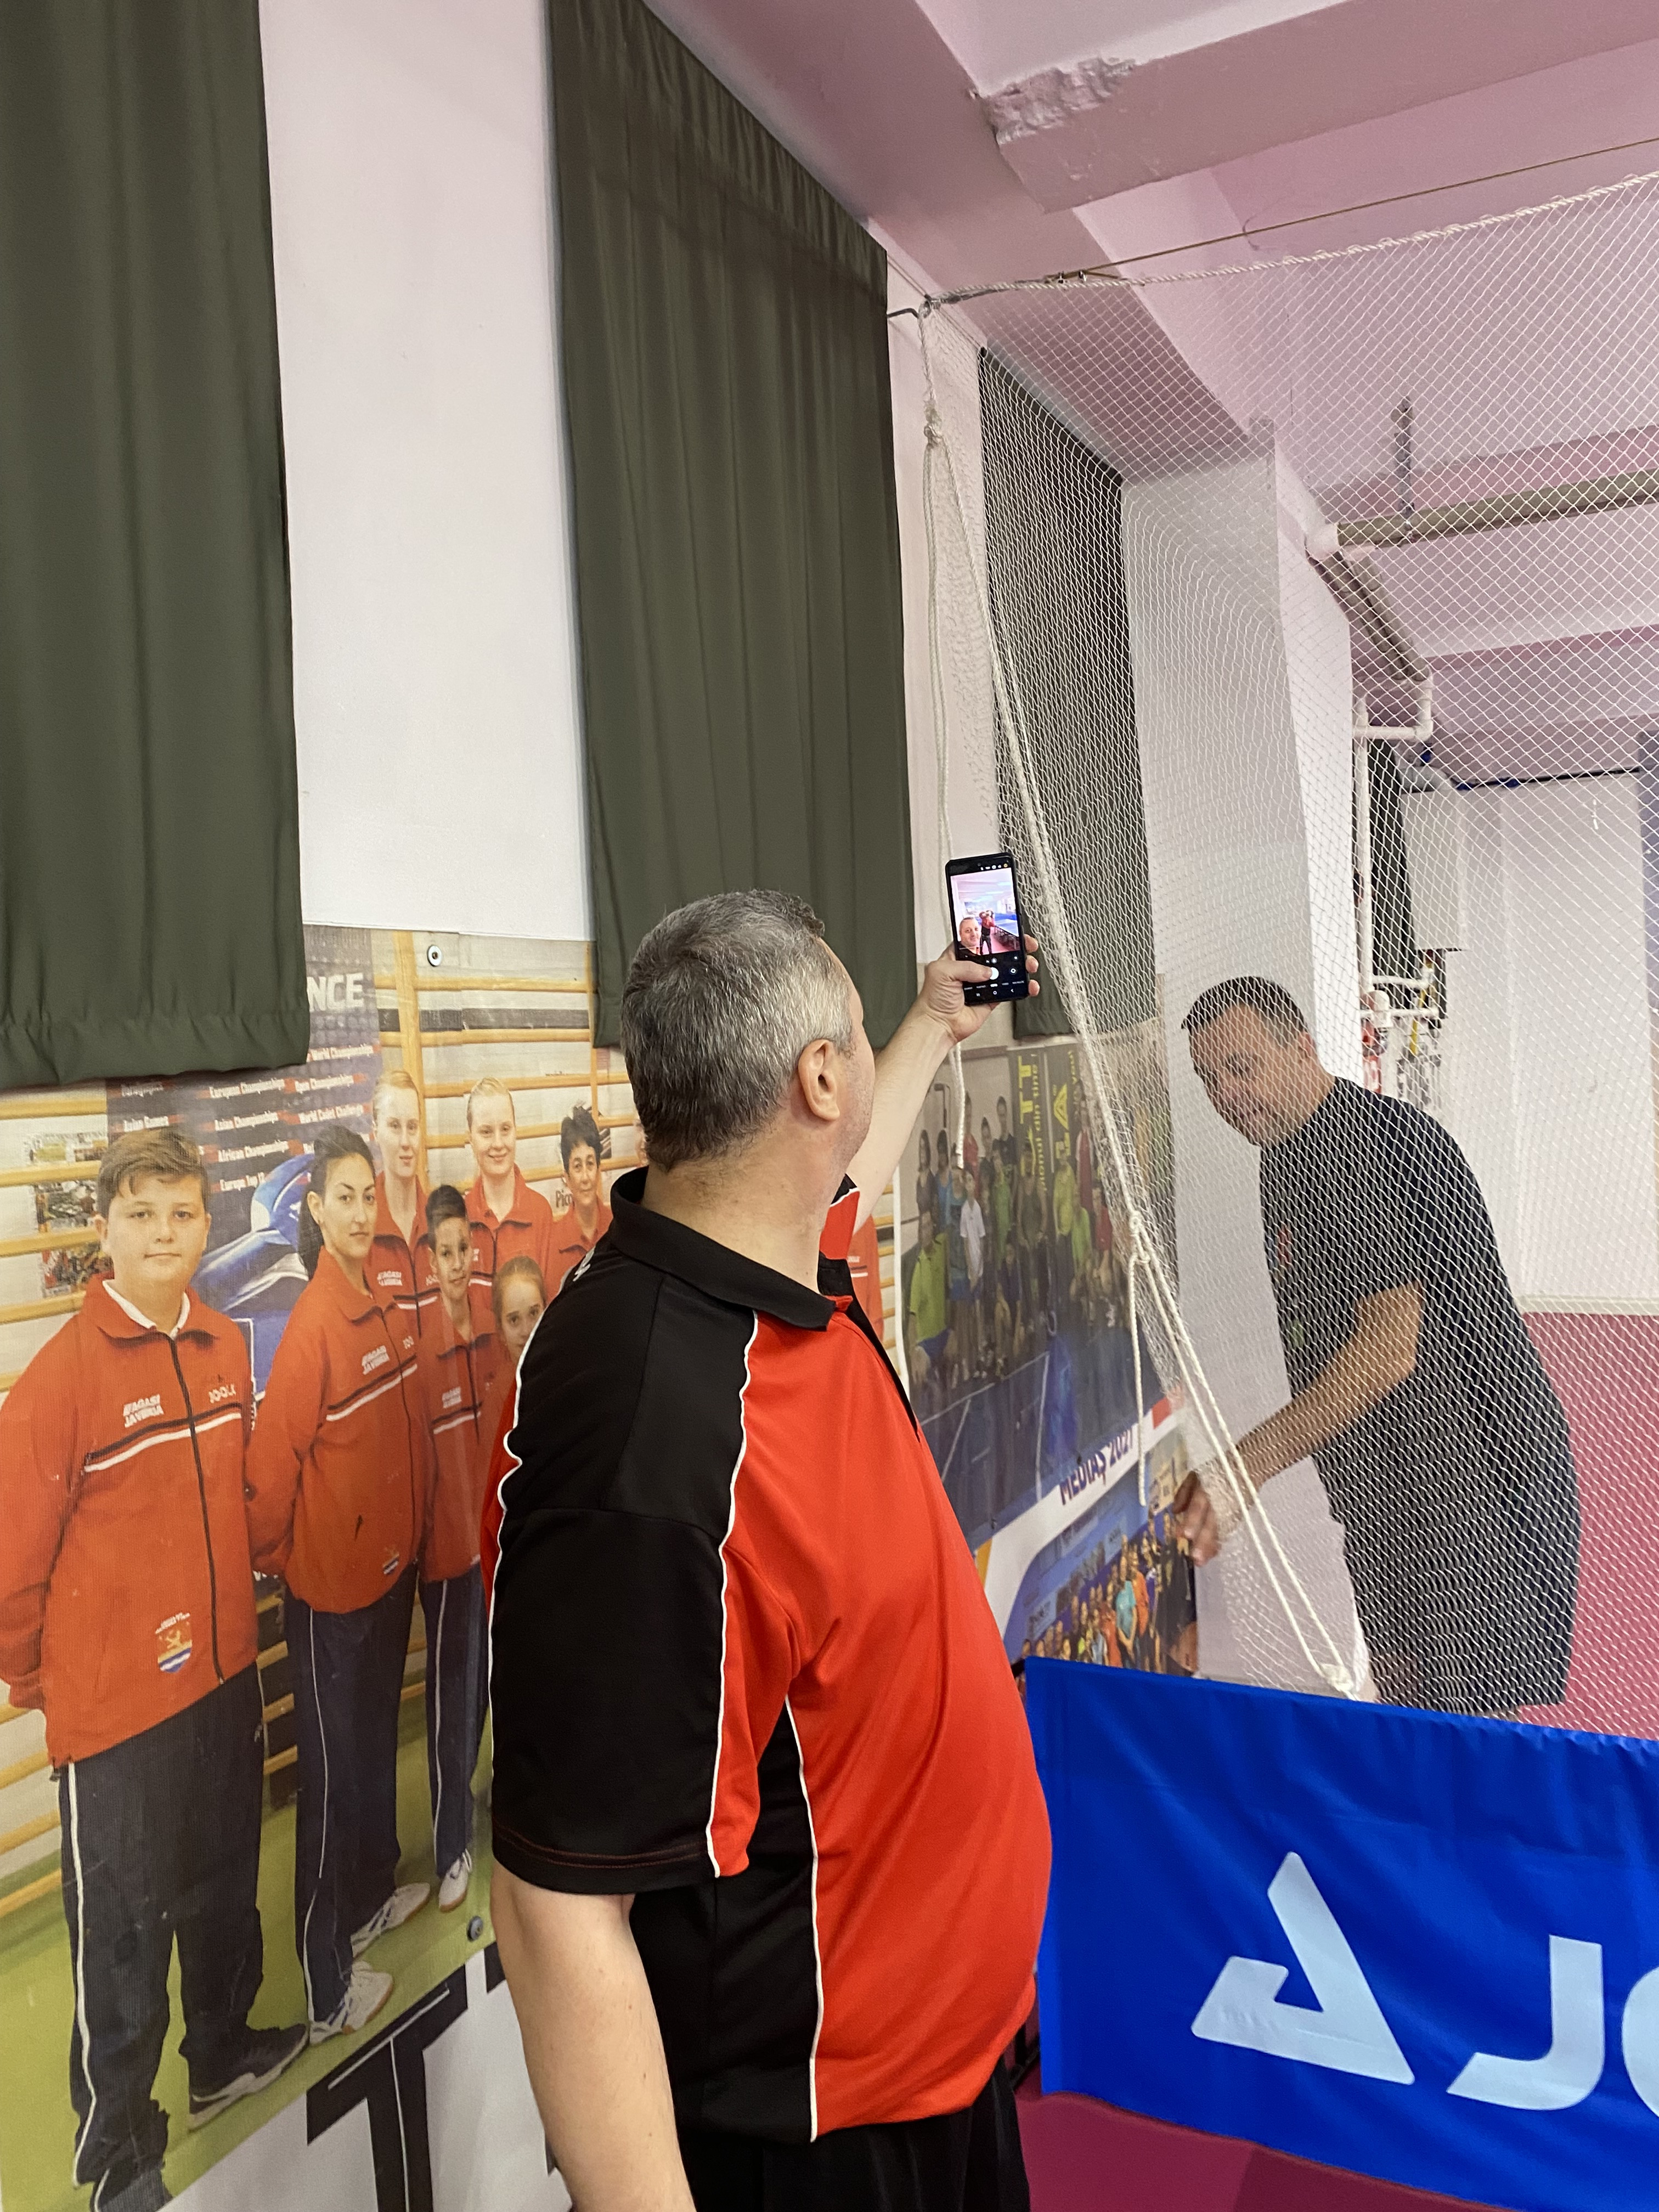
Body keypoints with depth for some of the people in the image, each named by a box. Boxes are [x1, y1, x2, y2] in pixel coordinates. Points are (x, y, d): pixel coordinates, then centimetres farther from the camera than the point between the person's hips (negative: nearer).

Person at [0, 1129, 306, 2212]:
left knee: (225, 1884, 23)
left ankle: (225, 2051, 47)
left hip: (224, 1675, 6)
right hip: (115, 1705, -6)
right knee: (123, 1926, 10)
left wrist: (232, 1614, 12)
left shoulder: (227, 1349, -1)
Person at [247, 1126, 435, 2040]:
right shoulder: (312, 1323, -23)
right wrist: (275, 1554, -10)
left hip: (391, 1564, 7)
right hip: (330, 1584, -7)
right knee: (332, 1772, 6)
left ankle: (373, 1893, 46)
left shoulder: (387, 1308, 1)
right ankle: (327, 1989, 21)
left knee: (377, 1741, 24)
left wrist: (410, 1533, 12)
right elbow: (274, 1458, -22)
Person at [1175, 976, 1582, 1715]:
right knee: (1402, 1699, 17)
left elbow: (1389, 1349, -29)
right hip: (1384, 1485, 10)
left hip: (1472, 1481, -9)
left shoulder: (1379, 1144, -21)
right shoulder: (1286, 1152, 11)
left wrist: (1247, 1465, -34)